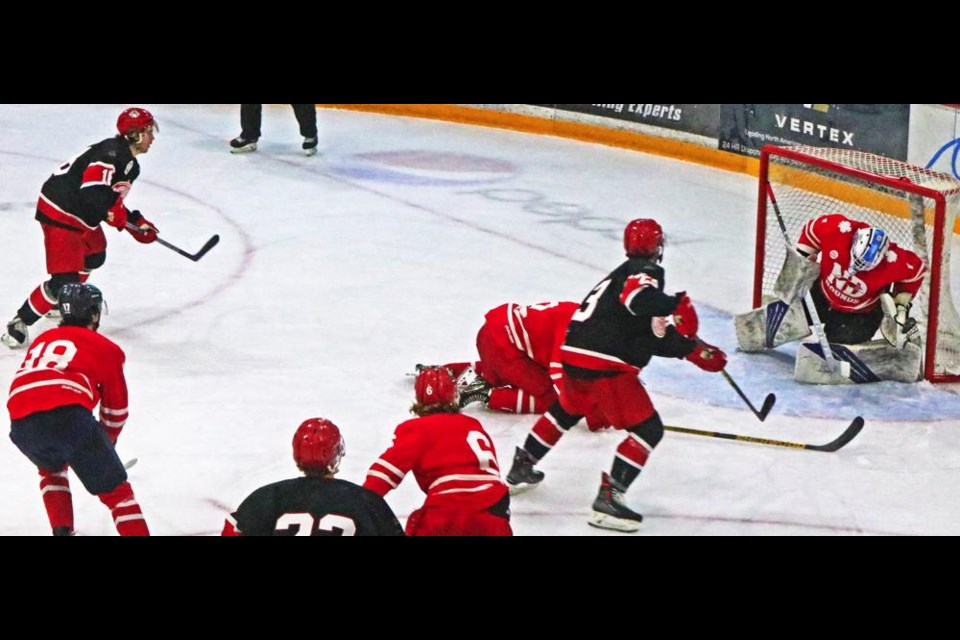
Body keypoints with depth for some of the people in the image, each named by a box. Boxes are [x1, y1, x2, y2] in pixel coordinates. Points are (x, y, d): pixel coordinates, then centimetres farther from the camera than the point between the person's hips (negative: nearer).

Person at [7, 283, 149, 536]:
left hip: (22, 425, 5)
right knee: (115, 490, 7)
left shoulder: (41, 341, 32)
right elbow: (116, 408, 21)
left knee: (52, 468, 37)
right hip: (69, 418, -5)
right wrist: (107, 439, 41)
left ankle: (62, 530, 25)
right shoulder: (105, 348, 17)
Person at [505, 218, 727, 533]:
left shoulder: (621, 274, 25)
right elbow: (638, 298, -28)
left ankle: (522, 468, 46)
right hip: (605, 364, -9)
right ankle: (608, 498, -13)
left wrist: (694, 350, 18)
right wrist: (678, 305, -35)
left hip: (574, 354, 9)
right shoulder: (646, 271, -2)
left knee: (567, 410, 36)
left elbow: (654, 335, 22)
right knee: (648, 430, -4)